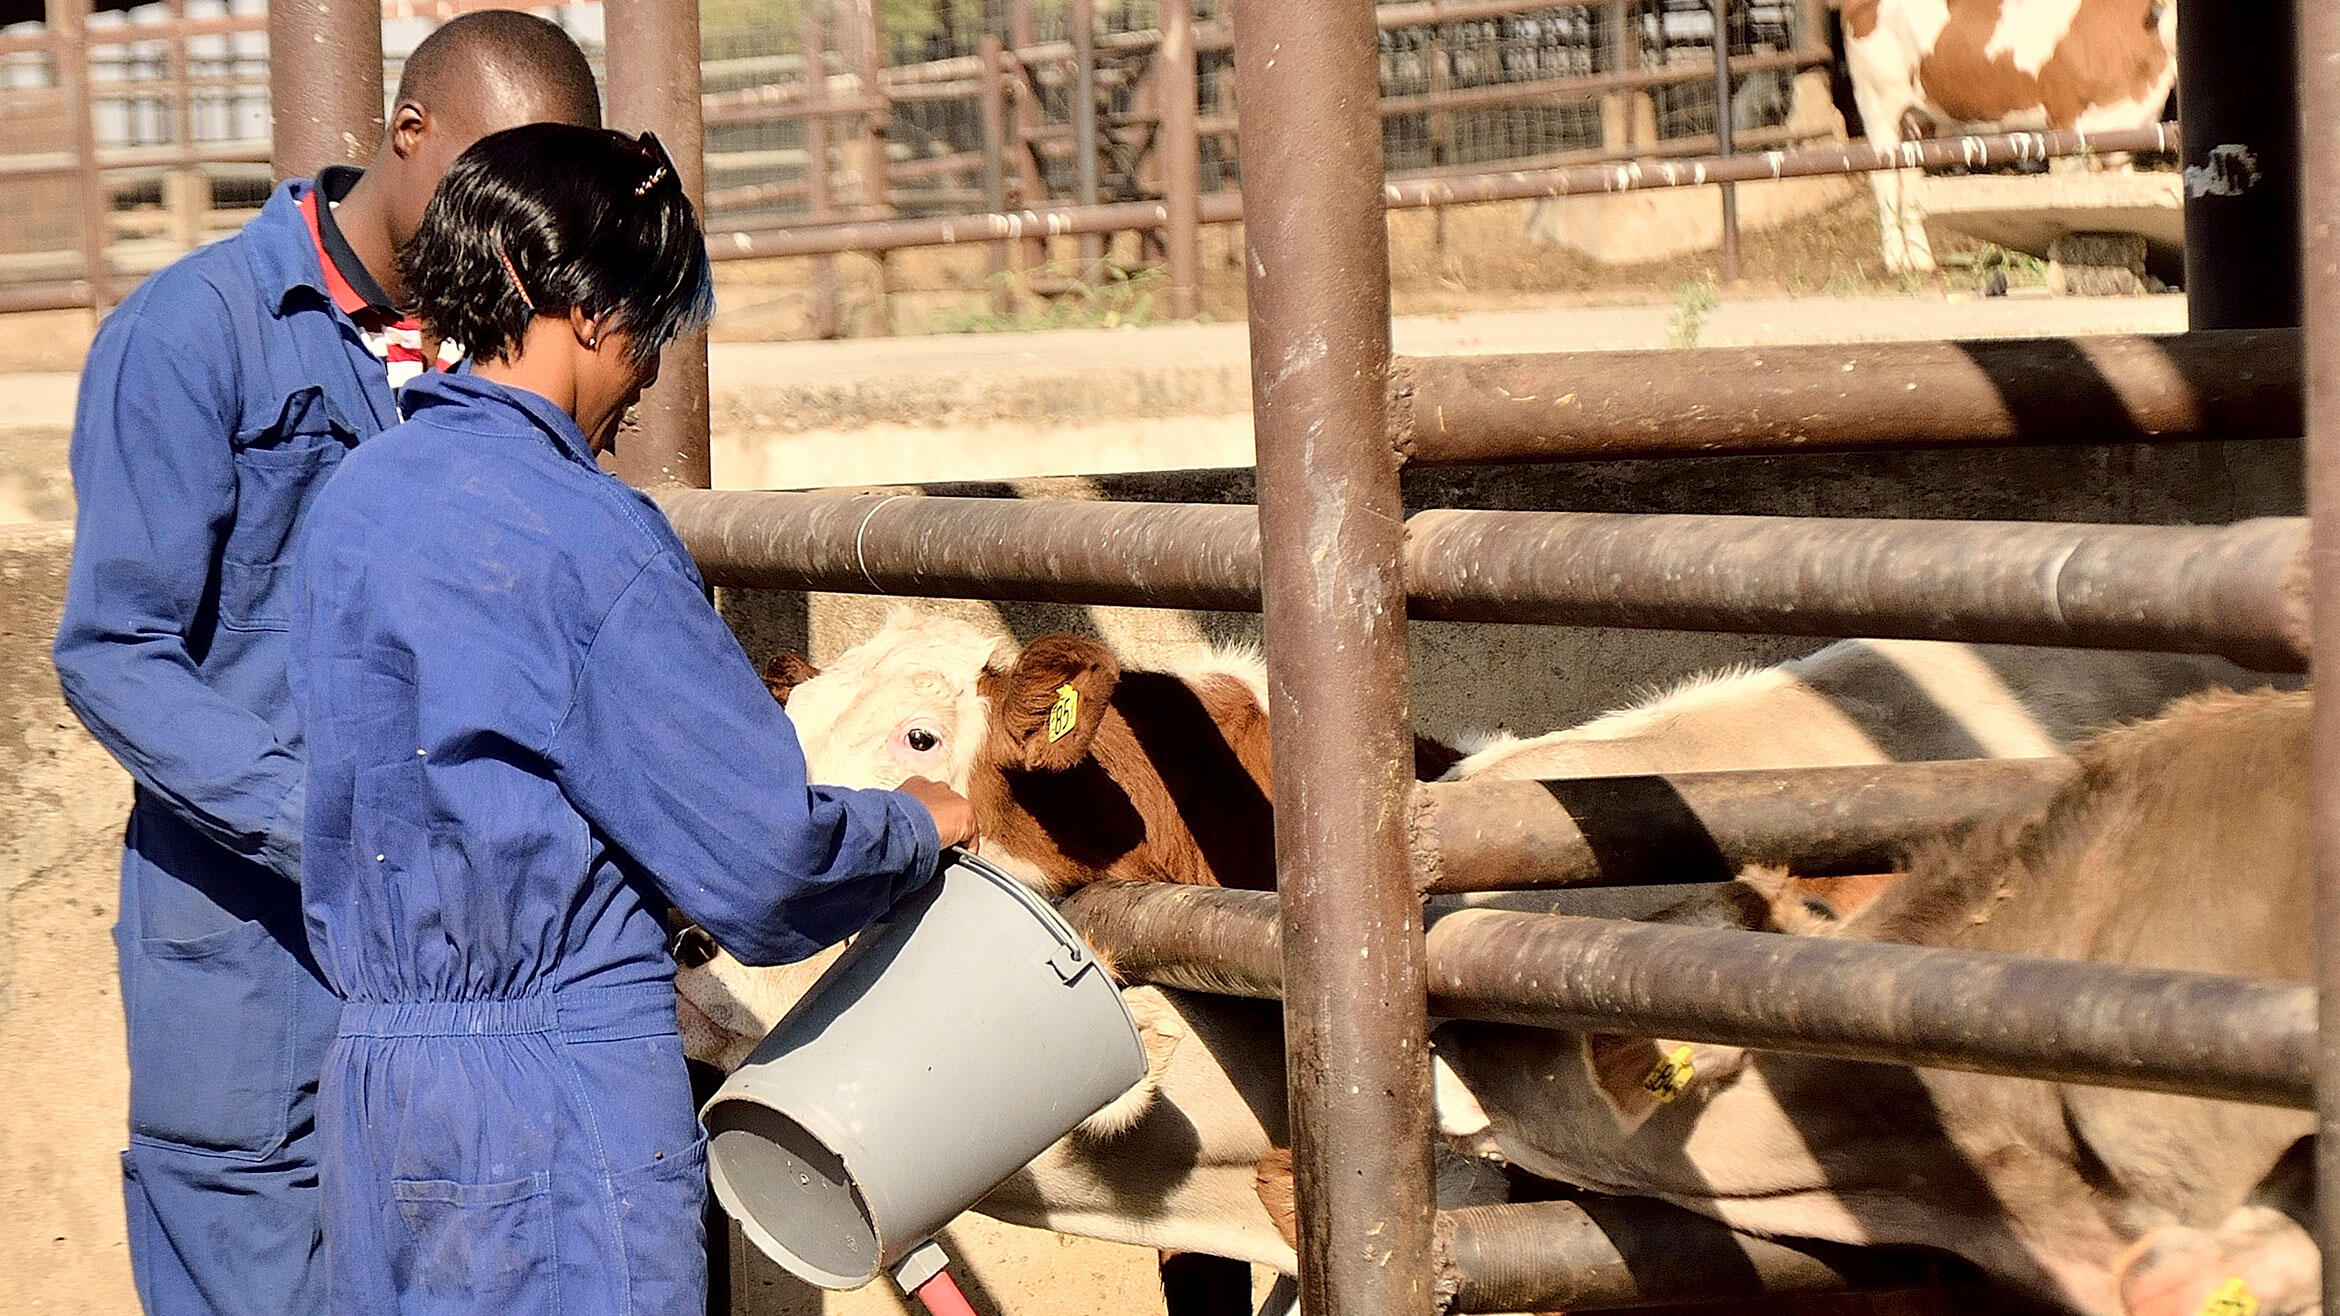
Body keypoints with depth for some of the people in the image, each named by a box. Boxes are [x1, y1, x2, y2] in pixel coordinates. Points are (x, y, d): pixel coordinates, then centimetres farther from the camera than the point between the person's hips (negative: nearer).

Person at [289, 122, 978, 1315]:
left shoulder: (358, 493, 8)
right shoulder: (585, 536, -16)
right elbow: (765, 863, -15)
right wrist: (918, 826, 5)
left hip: (371, 1064, 8)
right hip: (561, 1086, -8)